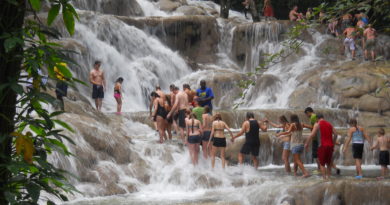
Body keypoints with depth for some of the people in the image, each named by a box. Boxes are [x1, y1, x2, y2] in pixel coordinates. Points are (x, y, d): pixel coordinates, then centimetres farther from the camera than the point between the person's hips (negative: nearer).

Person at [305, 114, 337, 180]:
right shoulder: (329, 124, 14)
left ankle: (324, 178, -7)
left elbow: (312, 135, -10)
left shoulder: (317, 124, -2)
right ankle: (328, 177, 19)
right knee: (329, 163, 17)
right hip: (330, 145, 5)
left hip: (322, 145, -5)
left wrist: (307, 143, -4)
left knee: (322, 164, 1)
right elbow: (335, 134, 10)